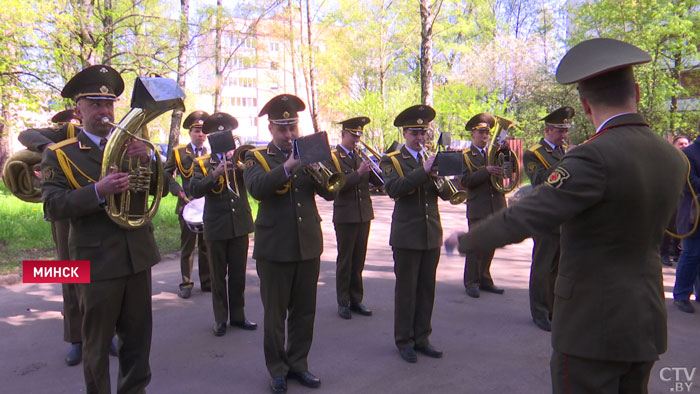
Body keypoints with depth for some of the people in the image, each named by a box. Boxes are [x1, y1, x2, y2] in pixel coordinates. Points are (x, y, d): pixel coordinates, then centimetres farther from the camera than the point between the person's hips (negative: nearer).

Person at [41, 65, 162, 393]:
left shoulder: (130, 147, 10)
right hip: (97, 261, -4)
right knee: (97, 342, 10)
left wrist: (147, 159, -17)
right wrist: (97, 191, -29)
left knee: (138, 336, 15)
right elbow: (52, 206, -13)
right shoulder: (59, 154, -1)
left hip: (138, 255, 4)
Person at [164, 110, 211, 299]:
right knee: (187, 246, 4)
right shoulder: (178, 152, 5)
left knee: (207, 246, 9)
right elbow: (166, 173, 5)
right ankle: (186, 284, 12)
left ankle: (207, 281, 19)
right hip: (188, 204, -1)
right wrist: (178, 191, -8)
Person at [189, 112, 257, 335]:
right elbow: (194, 190, -12)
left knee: (238, 275, 11)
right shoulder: (203, 164, 4)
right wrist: (214, 175, -24)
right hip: (216, 228, -1)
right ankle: (220, 319, 20)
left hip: (240, 225, 2)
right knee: (218, 277, 8)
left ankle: (237, 316, 24)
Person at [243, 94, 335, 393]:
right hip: (274, 248, -3)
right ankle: (277, 370, 24)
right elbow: (256, 188, -21)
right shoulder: (257, 157, 0)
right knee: (275, 314, 7)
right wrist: (287, 167, -31)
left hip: (309, 245, 3)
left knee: (304, 312, 12)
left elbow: (331, 192, -1)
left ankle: (298, 363, 29)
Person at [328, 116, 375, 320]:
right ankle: (343, 302, 13)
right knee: (344, 261, 3)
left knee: (358, 260, 11)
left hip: (364, 215, 5)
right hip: (345, 216, -5)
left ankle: (356, 299, 21)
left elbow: (377, 180, 6)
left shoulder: (361, 155, 13)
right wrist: (358, 173, -25)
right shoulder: (332, 157, -3)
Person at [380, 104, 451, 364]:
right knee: (406, 290, 3)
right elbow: (393, 189, -21)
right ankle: (404, 341, 16)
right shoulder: (392, 160, -1)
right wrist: (423, 171, -26)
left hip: (432, 234, 5)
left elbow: (446, 195, 5)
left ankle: (422, 338, 24)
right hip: (407, 235, -5)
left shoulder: (432, 159, 13)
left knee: (427, 289, 11)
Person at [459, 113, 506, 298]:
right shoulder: (466, 155, 0)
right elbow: (465, 181, -13)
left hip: (496, 206, 5)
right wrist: (486, 171, -23)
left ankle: (484, 279, 24)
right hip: (478, 208, -5)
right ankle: (471, 283, 8)